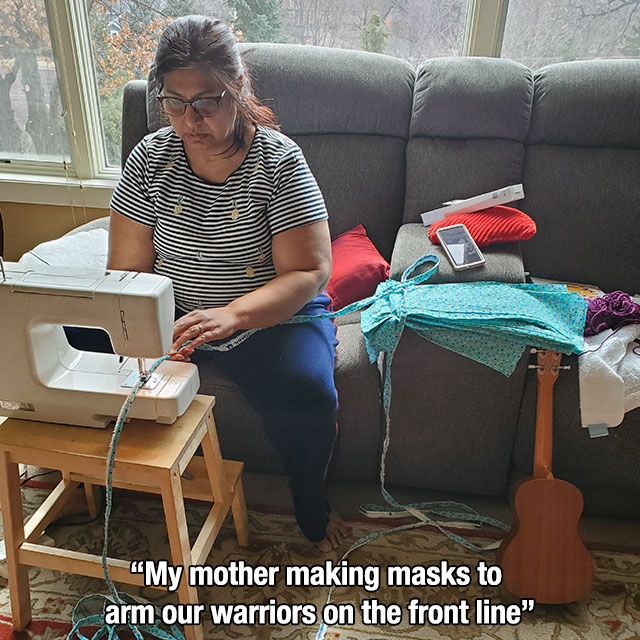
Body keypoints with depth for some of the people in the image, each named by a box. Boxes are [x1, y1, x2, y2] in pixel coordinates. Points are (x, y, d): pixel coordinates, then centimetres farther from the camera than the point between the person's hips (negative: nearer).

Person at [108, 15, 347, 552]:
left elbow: (309, 273, -18)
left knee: (308, 398, -32)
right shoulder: (150, 158, -4)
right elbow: (128, 271, -3)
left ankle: (312, 507, 4)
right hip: (173, 314, 4)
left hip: (274, 315, -3)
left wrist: (231, 315, -34)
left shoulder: (279, 160, -13)